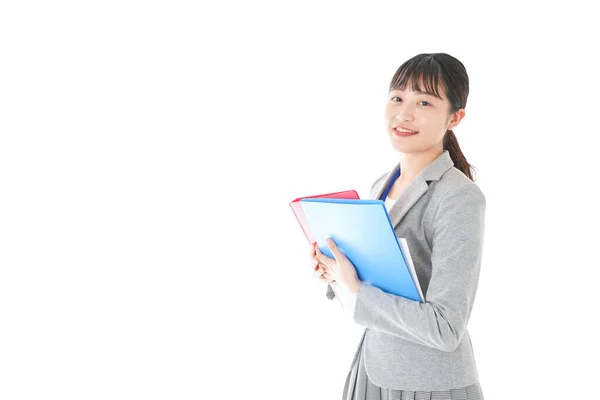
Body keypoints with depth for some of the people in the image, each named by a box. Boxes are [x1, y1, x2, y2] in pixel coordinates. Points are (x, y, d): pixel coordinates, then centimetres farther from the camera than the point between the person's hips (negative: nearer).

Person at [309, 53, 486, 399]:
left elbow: (444, 329, -24)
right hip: (373, 370, 7)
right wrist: (335, 273, -5)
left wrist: (352, 290, -21)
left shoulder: (461, 199, -20)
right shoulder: (381, 186, 4)